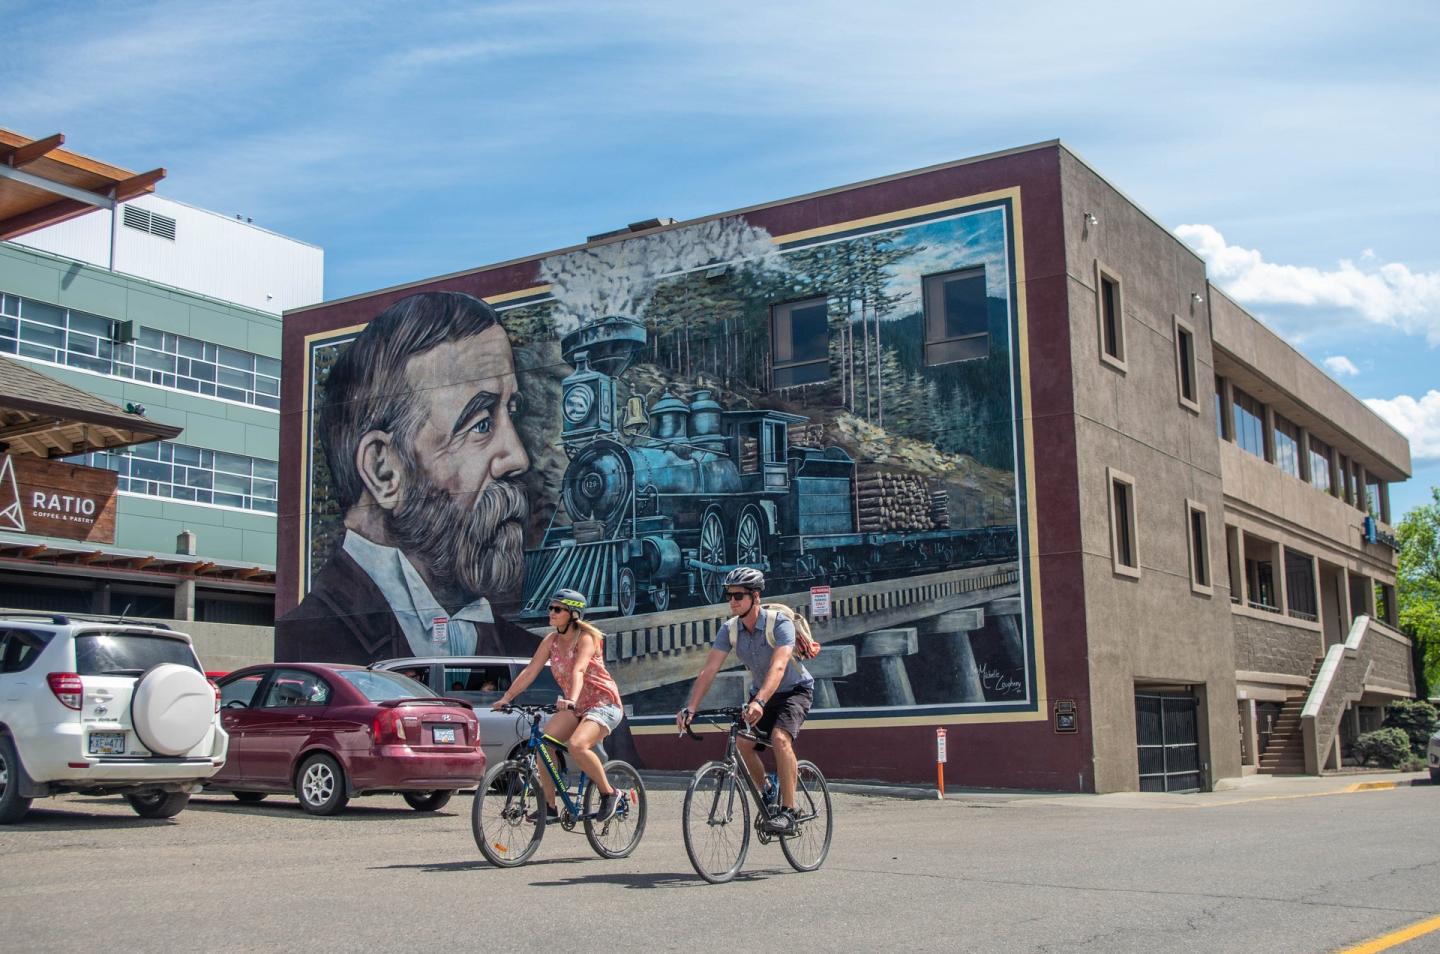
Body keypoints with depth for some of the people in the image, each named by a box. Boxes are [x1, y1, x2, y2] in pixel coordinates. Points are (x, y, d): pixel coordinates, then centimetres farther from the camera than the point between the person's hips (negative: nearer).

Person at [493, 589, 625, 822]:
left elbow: (578, 670, -33)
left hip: (603, 704, -7)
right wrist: (506, 698, -8)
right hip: (576, 707, 7)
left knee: (576, 745, -31)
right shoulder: (551, 640, 3)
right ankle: (549, 806, -3)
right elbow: (530, 671, 1)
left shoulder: (586, 638, -16)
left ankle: (608, 794, -12)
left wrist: (571, 700, -48)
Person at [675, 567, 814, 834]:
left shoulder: (780, 624, -28)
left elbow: (778, 667, -42)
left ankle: (788, 812, -25)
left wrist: (759, 702, -57)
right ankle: (768, 793, 15)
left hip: (795, 691, -6)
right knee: (742, 742, -12)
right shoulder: (730, 629, -12)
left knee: (779, 737, -30)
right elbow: (708, 670, -18)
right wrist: (690, 708, -31)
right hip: (761, 693, 6)